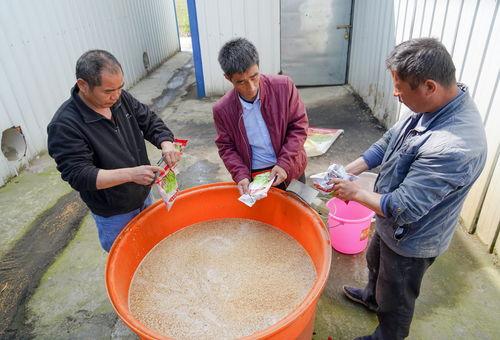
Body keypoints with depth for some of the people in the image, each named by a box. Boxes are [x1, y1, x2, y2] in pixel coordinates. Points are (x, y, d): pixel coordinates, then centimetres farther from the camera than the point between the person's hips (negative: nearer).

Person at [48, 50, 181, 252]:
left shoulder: (121, 98, -8)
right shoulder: (64, 126, -26)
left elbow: (150, 122, 0)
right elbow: (78, 176, -29)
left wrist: (166, 144, -21)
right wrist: (131, 174, -39)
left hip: (144, 196, 6)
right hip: (113, 214, -5)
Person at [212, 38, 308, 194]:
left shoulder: (284, 86, -16)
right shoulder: (222, 109, -13)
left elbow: (299, 125, -8)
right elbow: (226, 147, -2)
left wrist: (285, 164, -17)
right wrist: (240, 175, -17)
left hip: (289, 171, 1)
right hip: (252, 177, 0)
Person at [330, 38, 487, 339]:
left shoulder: (454, 147, -40)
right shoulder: (437, 106, -12)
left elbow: (401, 209, -34)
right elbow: (390, 142, 0)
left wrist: (356, 193, -18)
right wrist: (347, 172, -7)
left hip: (411, 240, -8)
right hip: (392, 225, 9)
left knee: (395, 301, 20)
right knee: (376, 262, 35)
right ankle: (372, 297, 66)